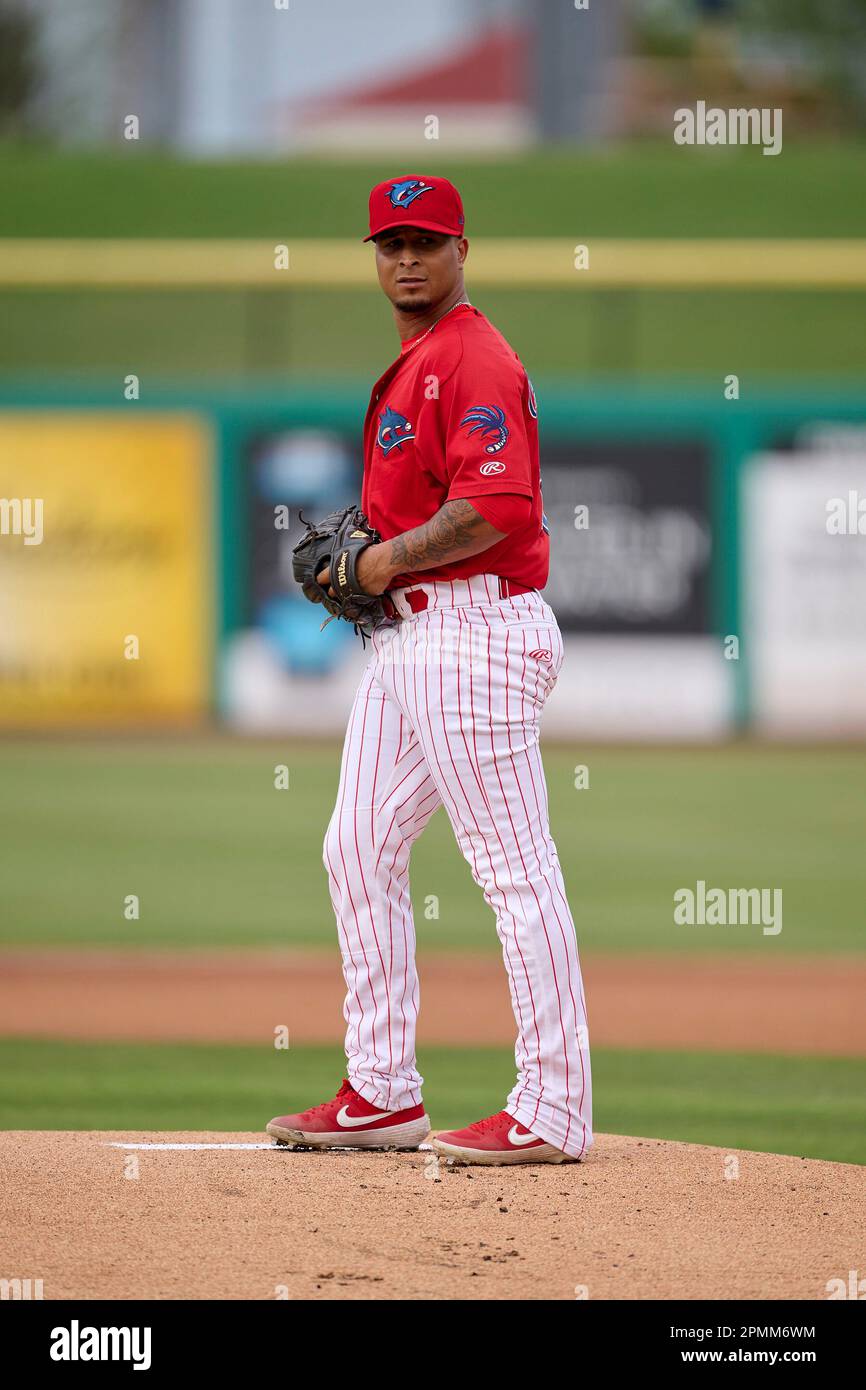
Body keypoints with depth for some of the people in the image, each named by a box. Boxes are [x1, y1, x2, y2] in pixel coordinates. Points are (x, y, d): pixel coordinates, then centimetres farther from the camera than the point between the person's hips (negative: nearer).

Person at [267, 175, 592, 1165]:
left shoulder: (476, 359, -13)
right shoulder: (408, 366, 19)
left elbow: (496, 508, -24)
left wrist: (387, 560, -14)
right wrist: (356, 555, 12)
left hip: (474, 629, -11)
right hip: (402, 635, 11)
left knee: (515, 868, -9)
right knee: (358, 849, 13)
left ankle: (554, 1112, -8)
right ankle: (383, 1094, 19)